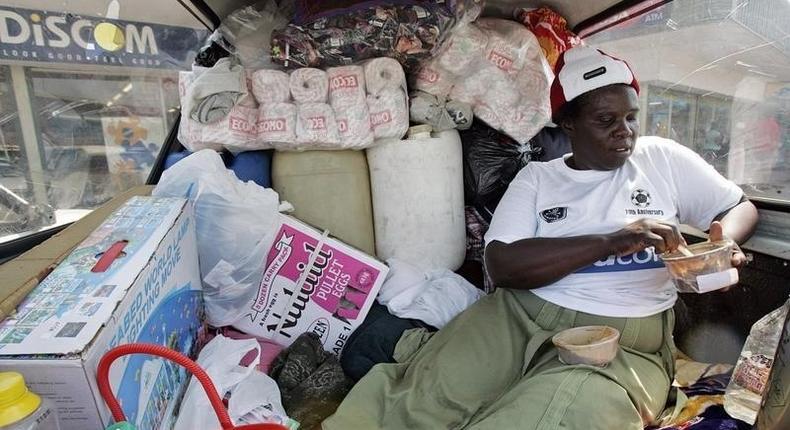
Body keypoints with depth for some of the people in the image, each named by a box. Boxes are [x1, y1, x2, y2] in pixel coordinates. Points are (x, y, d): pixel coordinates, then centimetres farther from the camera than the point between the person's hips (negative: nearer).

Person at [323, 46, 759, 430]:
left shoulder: (664, 158, 12)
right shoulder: (536, 177, 5)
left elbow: (742, 207, 21)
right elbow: (502, 264, -8)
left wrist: (724, 242, -4)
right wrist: (609, 242, -16)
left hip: (624, 344, 2)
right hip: (518, 316, 0)